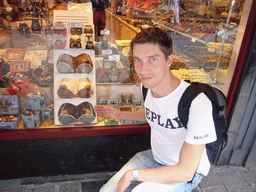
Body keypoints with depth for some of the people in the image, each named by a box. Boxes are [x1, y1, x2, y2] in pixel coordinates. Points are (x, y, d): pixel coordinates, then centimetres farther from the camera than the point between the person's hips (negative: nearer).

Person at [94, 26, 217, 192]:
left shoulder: (197, 104, -34)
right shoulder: (150, 86, -11)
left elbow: (185, 172, -27)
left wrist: (133, 174, -21)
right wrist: (119, 114, 11)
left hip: (187, 173, -5)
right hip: (155, 157, 6)